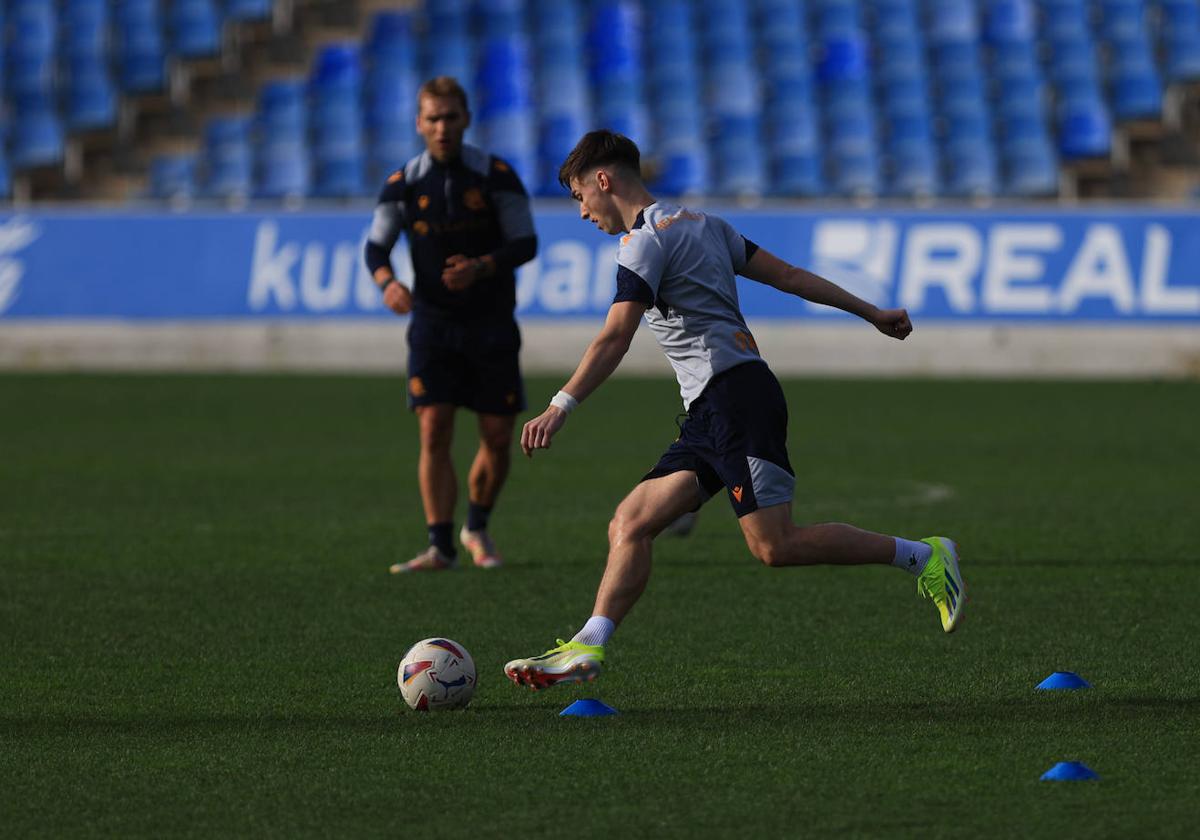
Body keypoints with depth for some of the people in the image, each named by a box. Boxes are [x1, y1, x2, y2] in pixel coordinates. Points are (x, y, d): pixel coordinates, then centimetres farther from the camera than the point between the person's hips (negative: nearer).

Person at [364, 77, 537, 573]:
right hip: (432, 322, 0)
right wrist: (388, 283, -22)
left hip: (490, 323, 0)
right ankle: (440, 547, -10)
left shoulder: (495, 176, -7)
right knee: (433, 429, -12)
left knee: (498, 437, 2)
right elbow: (376, 246, 1)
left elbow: (525, 244, -6)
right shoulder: (403, 184, -3)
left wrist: (480, 267, -24)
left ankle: (477, 528, 26)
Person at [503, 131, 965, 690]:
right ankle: (587, 648, -13)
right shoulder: (702, 224, 21)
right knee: (629, 525, -1)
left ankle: (924, 557, -3)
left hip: (735, 395, -10)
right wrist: (870, 312, 27)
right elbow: (788, 275, 23)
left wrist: (560, 408, -24)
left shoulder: (646, 241, -7)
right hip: (709, 414, 10)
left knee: (774, 547, -14)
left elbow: (615, 339, -18)